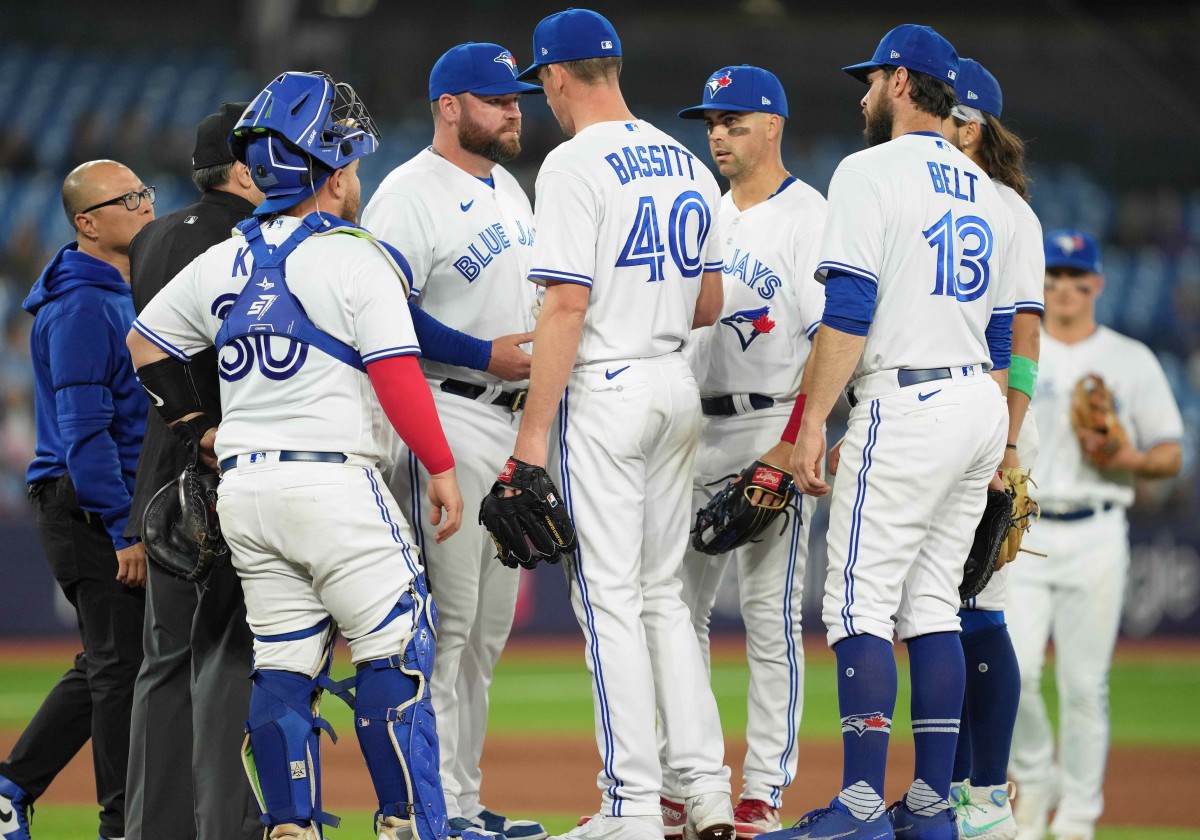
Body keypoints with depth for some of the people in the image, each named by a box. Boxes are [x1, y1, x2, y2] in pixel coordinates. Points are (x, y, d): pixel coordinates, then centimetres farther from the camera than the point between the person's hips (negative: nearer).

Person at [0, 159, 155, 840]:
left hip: (116, 511, 10)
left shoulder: (123, 296, 17)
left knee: (110, 667, 14)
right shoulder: (81, 306, -15)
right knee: (124, 664, -8)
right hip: (89, 509, -10)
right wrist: (126, 530, -23)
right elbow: (84, 429, -21)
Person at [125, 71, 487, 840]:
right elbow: (397, 374, -13)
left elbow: (145, 341, 22)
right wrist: (442, 467, -7)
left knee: (283, 664, 10)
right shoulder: (354, 258, -7)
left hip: (242, 487, 7)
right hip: (335, 481, -7)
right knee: (396, 653, -2)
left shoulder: (224, 263, 13)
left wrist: (198, 426, 23)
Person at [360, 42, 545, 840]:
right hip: (446, 420, -9)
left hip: (511, 420, 9)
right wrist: (489, 353, -21)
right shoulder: (410, 195, -10)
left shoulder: (508, 189, 18)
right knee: (444, 617, -11)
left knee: (489, 625, 11)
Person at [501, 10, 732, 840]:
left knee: (610, 598, -3)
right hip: (678, 389, 7)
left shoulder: (575, 164, -13)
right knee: (662, 592, 14)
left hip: (605, 391, -7)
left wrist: (534, 430, -17)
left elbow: (567, 305, -18)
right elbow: (710, 303, 16)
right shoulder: (688, 164, 11)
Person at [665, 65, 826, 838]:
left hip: (772, 429, -8)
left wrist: (794, 442, -21)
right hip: (696, 431, 8)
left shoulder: (809, 216, -6)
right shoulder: (706, 216, 16)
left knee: (772, 615, -5)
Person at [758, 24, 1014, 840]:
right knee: (933, 605, 10)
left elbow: (849, 311, -15)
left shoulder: (872, 172, -7)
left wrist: (811, 420, -14)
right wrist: (992, 450, 22)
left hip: (905, 406, -8)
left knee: (860, 604, -7)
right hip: (980, 406, 8)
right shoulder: (985, 193, 17)